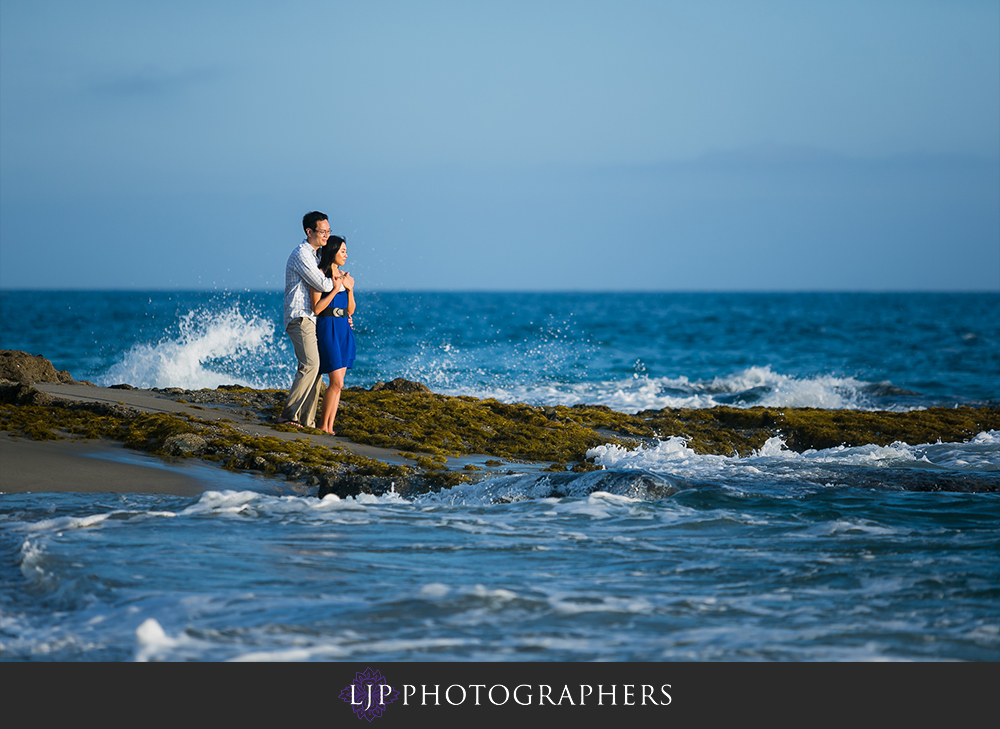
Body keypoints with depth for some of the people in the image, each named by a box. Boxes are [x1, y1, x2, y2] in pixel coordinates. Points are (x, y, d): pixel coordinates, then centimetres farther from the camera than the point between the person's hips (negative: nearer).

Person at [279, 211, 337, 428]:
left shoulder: (315, 254, 19)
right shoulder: (301, 254, -12)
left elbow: (321, 291, 25)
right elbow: (323, 285, -18)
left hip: (312, 318, 9)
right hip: (300, 317, -9)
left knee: (316, 368, 4)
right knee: (310, 364, -19)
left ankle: (307, 420, 4)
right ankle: (290, 415, -18)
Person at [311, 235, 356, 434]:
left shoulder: (345, 277, 13)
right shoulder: (320, 275, -7)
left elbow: (351, 310, 12)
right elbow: (316, 308, -12)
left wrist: (350, 289, -3)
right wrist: (335, 290, -16)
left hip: (345, 330, 7)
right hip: (327, 329, -7)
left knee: (338, 383, 4)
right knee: (336, 382, -12)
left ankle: (330, 426, 6)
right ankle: (323, 425, -1)